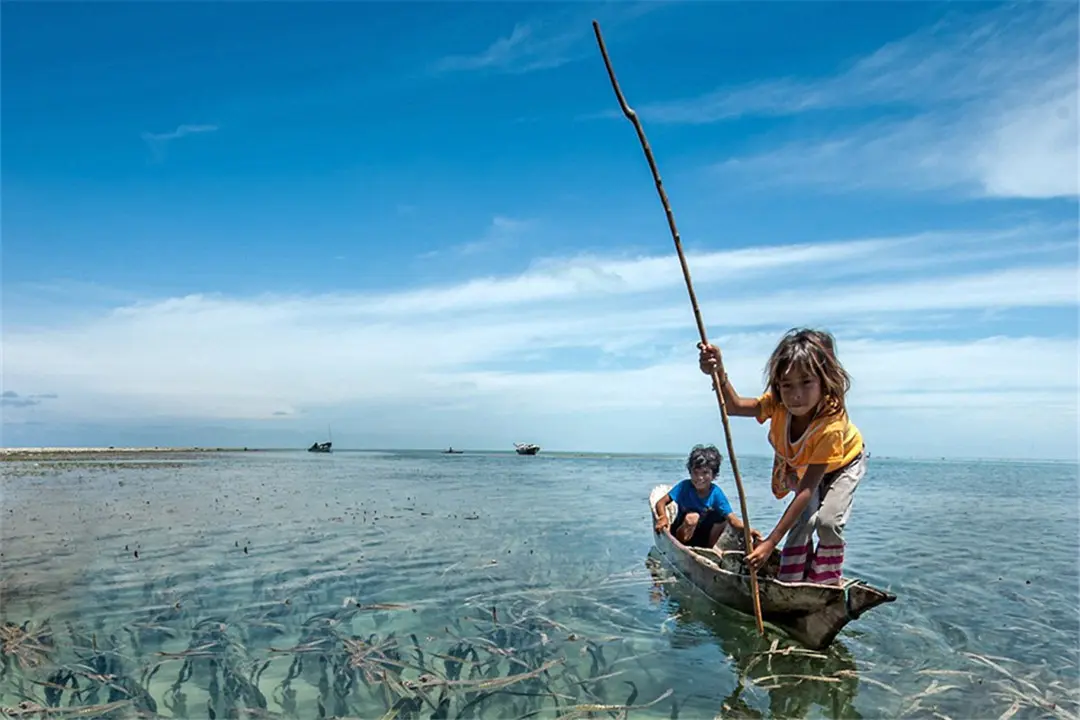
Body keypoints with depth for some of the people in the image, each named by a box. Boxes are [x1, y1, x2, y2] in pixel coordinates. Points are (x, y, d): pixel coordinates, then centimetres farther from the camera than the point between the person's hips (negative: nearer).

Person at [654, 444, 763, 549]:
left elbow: (731, 518, -22)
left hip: (703, 538, 3)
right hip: (680, 534, -3)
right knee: (692, 516, -31)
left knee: (722, 517, -16)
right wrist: (663, 518, -41)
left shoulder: (716, 493, -14)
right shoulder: (684, 486, -17)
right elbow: (661, 503, -20)